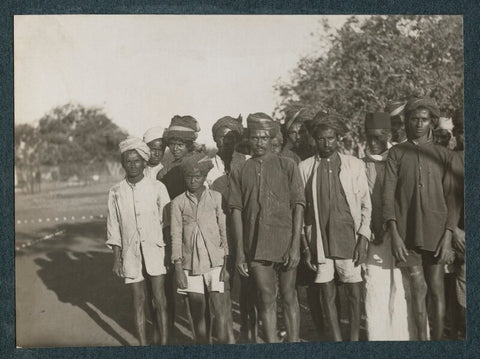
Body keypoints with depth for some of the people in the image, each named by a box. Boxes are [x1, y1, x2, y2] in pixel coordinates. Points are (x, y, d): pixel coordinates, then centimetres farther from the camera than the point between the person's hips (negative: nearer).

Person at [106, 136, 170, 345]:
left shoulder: (157, 188, -1)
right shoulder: (116, 192, 3)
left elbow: (167, 222, 2)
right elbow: (114, 228, 7)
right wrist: (116, 259, 5)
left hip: (155, 251, -1)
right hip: (130, 253, 2)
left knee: (160, 300, -3)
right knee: (138, 300, 8)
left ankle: (164, 342, 4)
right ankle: (142, 343, 16)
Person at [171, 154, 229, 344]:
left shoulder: (216, 198, 3)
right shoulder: (178, 202, 4)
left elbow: (224, 230, 5)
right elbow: (176, 236, 4)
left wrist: (226, 264, -1)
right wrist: (178, 269, -2)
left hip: (214, 260, -1)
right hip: (190, 263, 1)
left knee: (218, 307, -6)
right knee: (197, 312, 5)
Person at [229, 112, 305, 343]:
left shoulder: (287, 166, 4)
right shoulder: (239, 172, 8)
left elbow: (298, 206, 0)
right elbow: (236, 212, 5)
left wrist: (295, 245, -8)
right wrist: (240, 251, -1)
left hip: (285, 242, -1)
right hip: (256, 245, 1)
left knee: (289, 296, 7)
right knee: (266, 298, 6)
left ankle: (293, 341, 16)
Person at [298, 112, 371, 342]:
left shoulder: (355, 165, 5)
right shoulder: (304, 168, 4)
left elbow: (366, 205, 6)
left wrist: (363, 238, -3)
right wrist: (304, 245, 1)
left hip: (349, 239, 0)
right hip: (319, 242, 0)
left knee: (354, 292, 2)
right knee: (327, 294, 4)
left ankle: (355, 337, 18)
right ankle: (335, 338, 15)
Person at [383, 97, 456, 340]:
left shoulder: (443, 155, 9)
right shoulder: (396, 153, 6)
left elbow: (450, 198, 5)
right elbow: (388, 195, 0)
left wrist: (448, 236, -5)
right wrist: (394, 235, -10)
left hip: (435, 232, 1)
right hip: (407, 232, 0)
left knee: (436, 288, 4)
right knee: (418, 288, 2)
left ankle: (438, 337, 12)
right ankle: (422, 339, 10)